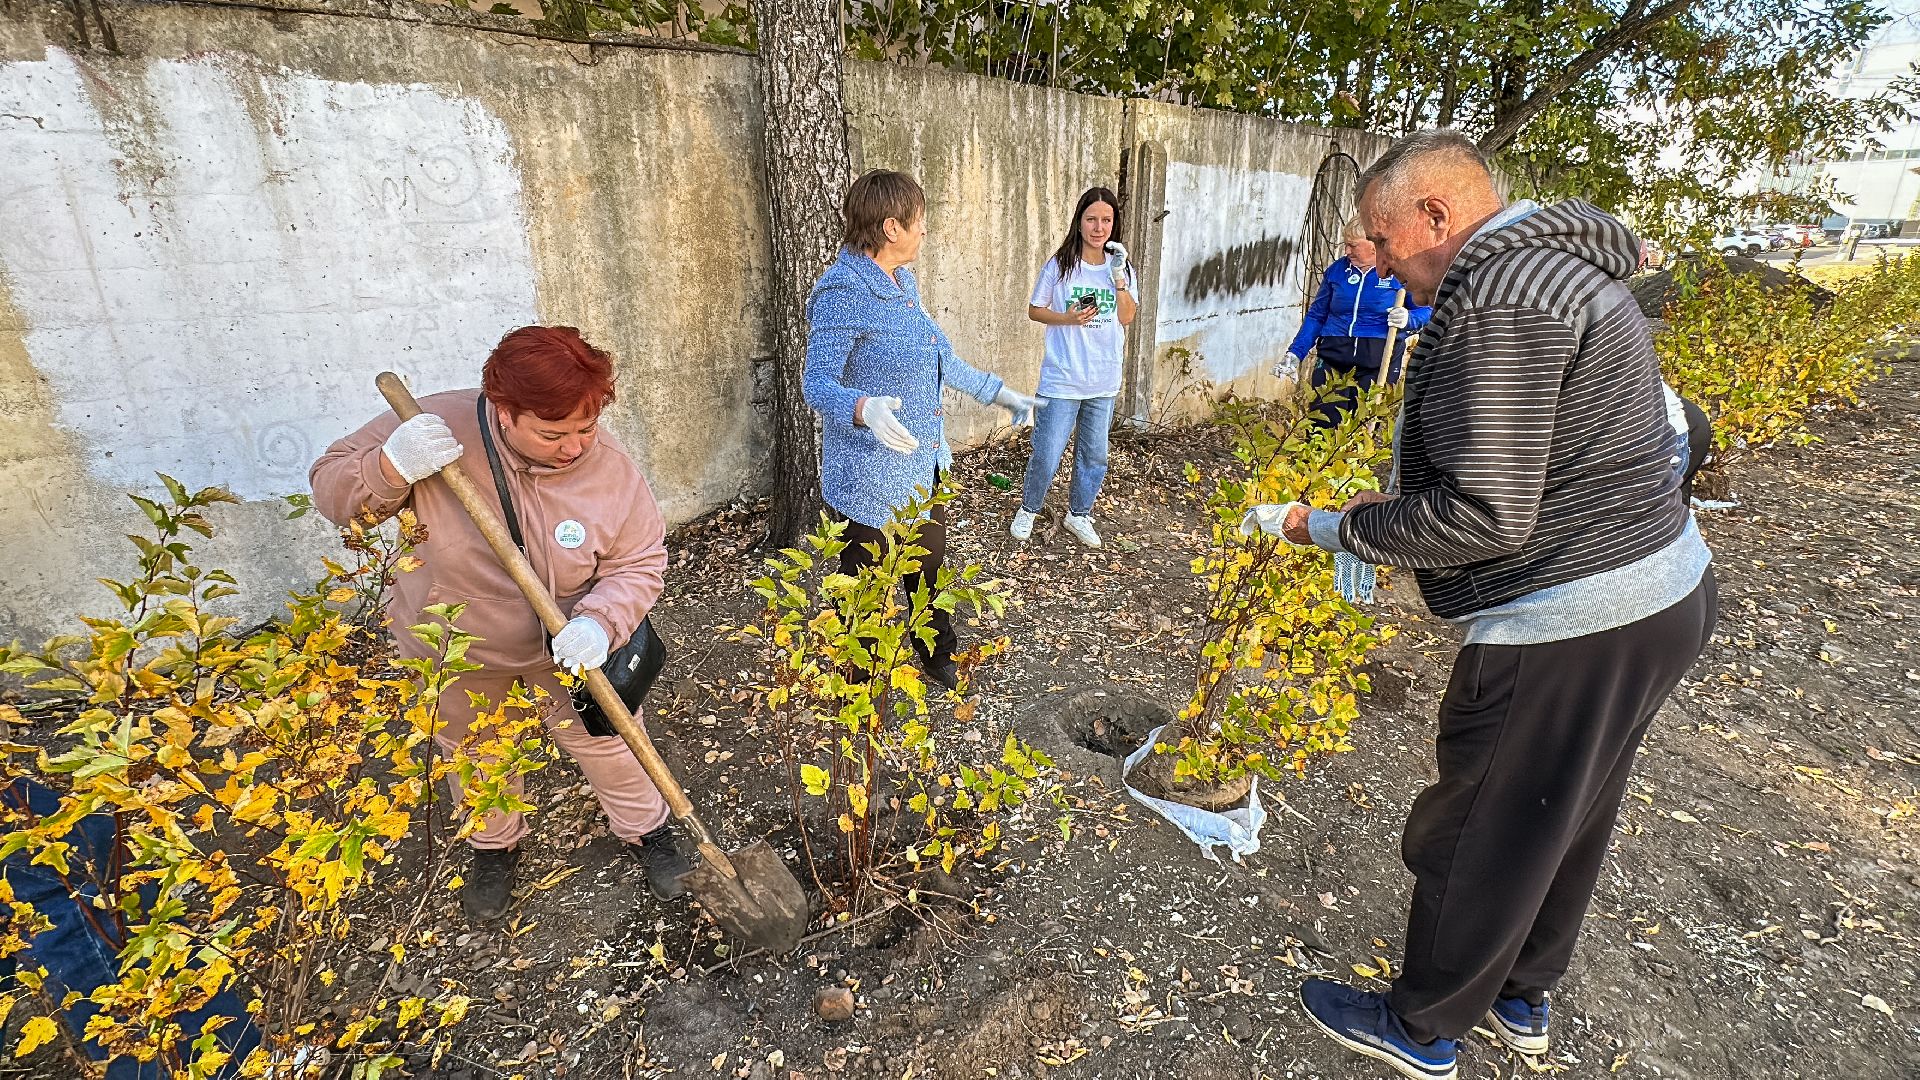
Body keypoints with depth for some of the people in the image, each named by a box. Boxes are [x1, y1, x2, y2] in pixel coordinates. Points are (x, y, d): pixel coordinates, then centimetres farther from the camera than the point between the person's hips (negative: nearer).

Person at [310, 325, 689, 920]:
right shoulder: (437, 427, -28)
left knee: (603, 739, 15)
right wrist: (392, 467, -40)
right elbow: (332, 491, -18)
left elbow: (639, 563, -17)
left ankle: (648, 830, 43)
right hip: (454, 648, 1)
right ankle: (494, 844, 53)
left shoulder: (608, 465, -25)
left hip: (563, 646, -1)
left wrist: (599, 623, -35)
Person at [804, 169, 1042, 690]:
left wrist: (998, 392, 22)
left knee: (930, 567, 25)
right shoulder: (843, 293, -20)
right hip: (871, 475, -9)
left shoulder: (903, 281, 8)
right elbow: (816, 381, -23)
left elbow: (939, 358, 19)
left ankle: (938, 656, 47)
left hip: (923, 460, 9)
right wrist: (864, 409, -43)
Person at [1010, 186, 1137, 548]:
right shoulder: (1059, 266, -6)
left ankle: (1078, 514, 33)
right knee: (1047, 456, -1)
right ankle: (1027, 510, 24)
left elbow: (1127, 318, 0)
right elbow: (1034, 310, 0)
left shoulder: (1119, 266, 5)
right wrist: (1068, 319, -17)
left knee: (1094, 456, 14)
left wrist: (1119, 278, -13)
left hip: (1104, 382, 4)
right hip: (1062, 380, -4)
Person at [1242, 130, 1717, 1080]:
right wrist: (1397, 502, 11)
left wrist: (1336, 528, -14)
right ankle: (1522, 999, 46)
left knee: (1481, 840, 8)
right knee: (1566, 823, 24)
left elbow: (1484, 517, -26)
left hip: (1569, 628, -10)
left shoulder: (1499, 299, -22)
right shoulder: (1561, 266, 12)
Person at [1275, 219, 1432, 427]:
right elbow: (1316, 316, 17)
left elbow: (1427, 310, 7)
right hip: (1333, 355, 2)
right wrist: (1295, 353, 9)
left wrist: (1408, 319, -16)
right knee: (1322, 425, -7)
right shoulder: (1337, 270, 12)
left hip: (1378, 361, -2)